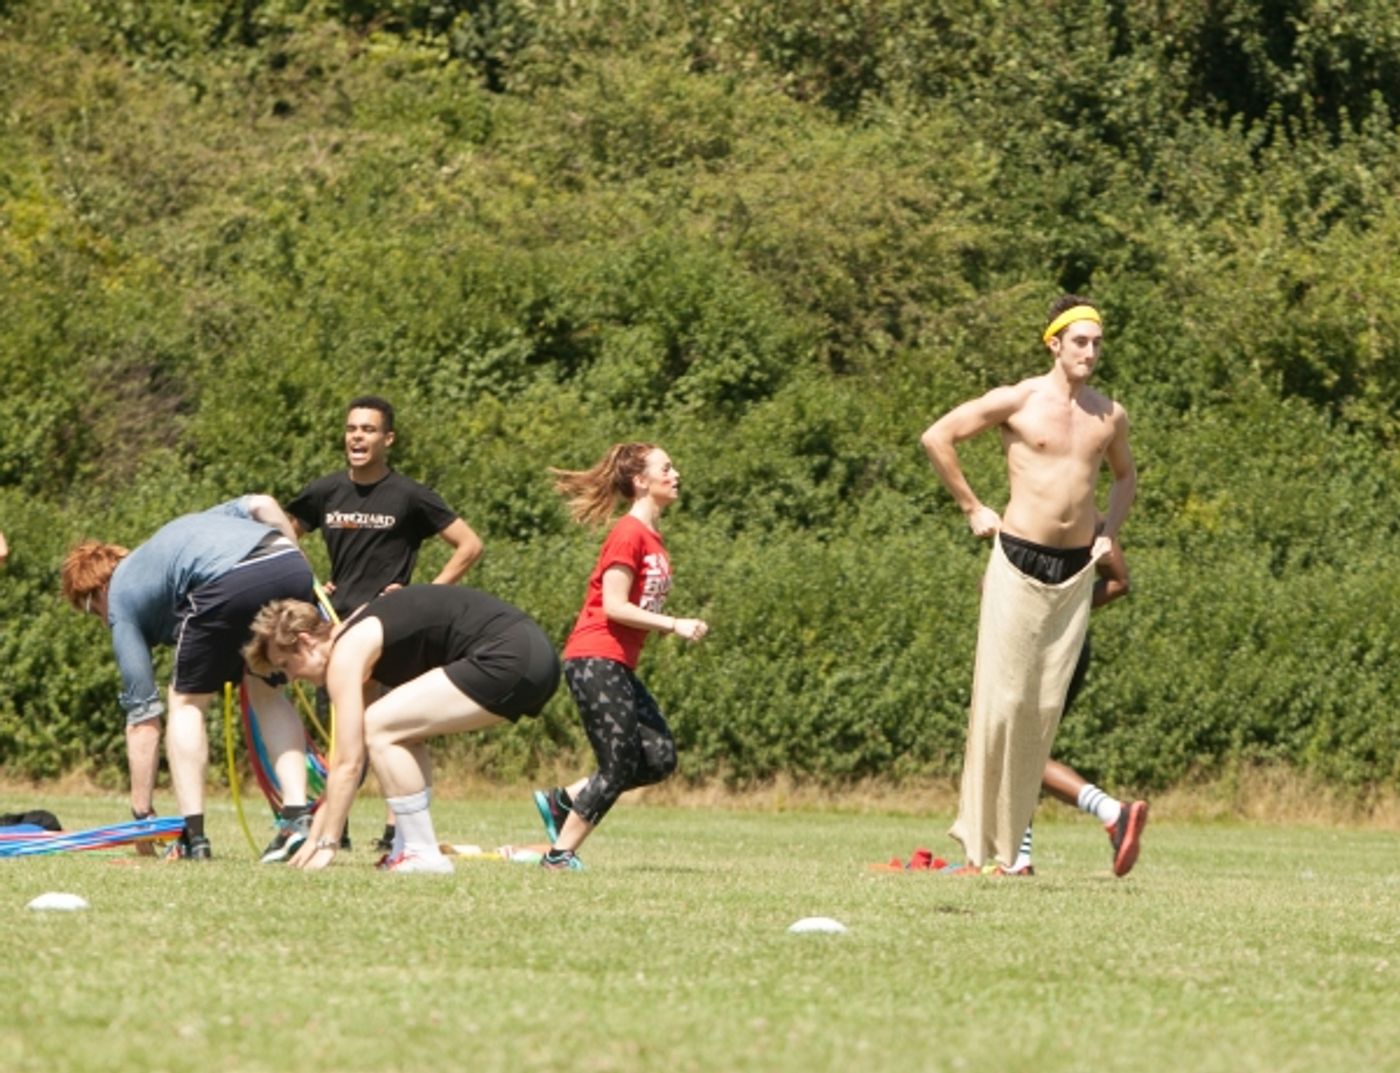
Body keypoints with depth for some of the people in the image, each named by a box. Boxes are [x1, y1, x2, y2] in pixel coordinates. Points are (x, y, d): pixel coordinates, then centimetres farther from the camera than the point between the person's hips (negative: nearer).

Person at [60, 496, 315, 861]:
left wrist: (142, 813, 25)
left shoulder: (122, 602, 23)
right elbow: (261, 505, 24)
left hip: (228, 584, -5)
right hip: (292, 566, 5)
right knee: (265, 691, 27)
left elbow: (143, 717, 21)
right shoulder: (193, 523, 40)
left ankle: (193, 835, 8)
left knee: (186, 701, 18)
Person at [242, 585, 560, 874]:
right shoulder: (360, 637, 22)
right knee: (401, 734, 21)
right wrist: (315, 837, 25)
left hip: (509, 659, -11)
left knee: (379, 729, -8)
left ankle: (423, 855, -5)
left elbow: (348, 763, -8)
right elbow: (347, 758, 26)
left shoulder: (346, 655, -6)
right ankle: (409, 848, 16)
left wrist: (326, 845, -2)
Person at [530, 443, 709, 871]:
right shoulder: (629, 534, -13)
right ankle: (560, 853, 2)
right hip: (594, 660, -9)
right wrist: (674, 625, -17)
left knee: (660, 759, 2)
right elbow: (614, 606, -18)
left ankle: (562, 801, 12)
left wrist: (678, 626, 3)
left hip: (619, 667, 9)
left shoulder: (651, 538, 16)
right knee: (620, 767, -8)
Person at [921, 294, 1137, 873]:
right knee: (1003, 699, -8)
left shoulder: (1110, 414, 9)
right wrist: (972, 509, -1)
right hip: (1018, 562, -4)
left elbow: (1125, 474, 29)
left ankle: (1008, 842, 8)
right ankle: (979, 845, -2)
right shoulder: (1018, 401, -5)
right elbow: (937, 437, -2)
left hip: (1076, 570, 5)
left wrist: (1109, 532, 13)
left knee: (1048, 706, 2)